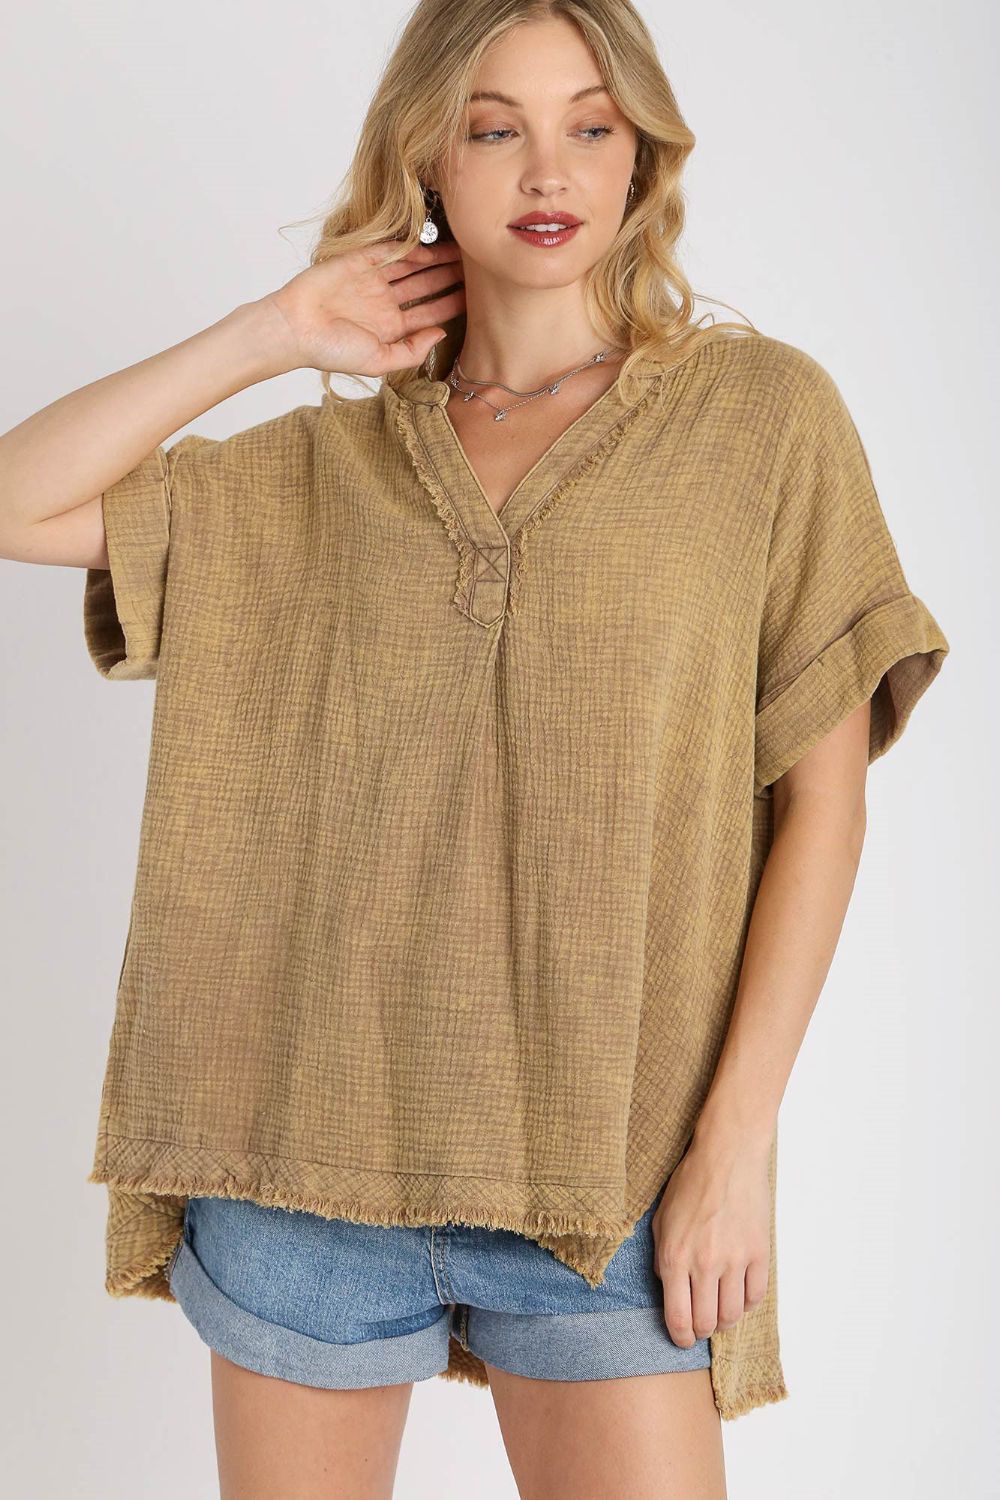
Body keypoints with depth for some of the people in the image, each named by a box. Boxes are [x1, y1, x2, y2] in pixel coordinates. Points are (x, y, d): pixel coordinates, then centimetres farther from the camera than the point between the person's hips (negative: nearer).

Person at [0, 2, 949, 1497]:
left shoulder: (760, 413, 1)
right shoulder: (327, 462, 9)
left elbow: (822, 797, -1)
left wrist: (738, 1134, -8)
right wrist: (274, 333, 2)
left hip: (604, 1170, -2)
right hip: (312, 1147, 3)